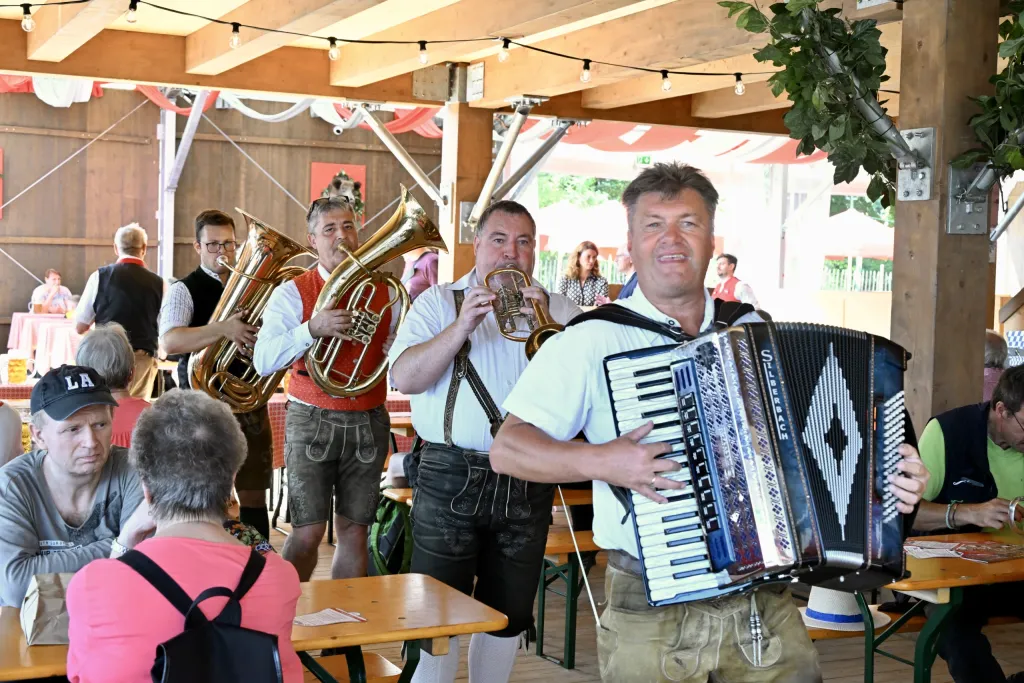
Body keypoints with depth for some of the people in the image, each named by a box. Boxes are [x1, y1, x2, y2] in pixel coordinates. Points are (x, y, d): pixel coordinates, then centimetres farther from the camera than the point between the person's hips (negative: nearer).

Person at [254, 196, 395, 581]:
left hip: (369, 422, 3)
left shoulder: (384, 292, 9)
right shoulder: (293, 293, 0)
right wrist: (312, 329, -24)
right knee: (308, 532, -5)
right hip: (312, 420, -3)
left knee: (354, 531, 6)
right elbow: (263, 361, -11)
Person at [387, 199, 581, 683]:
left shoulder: (558, 310, 8)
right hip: (451, 477, -2)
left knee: (509, 614, 13)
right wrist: (462, 326, -19)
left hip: (528, 483, 2)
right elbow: (404, 378, -10)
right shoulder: (439, 302, 4)